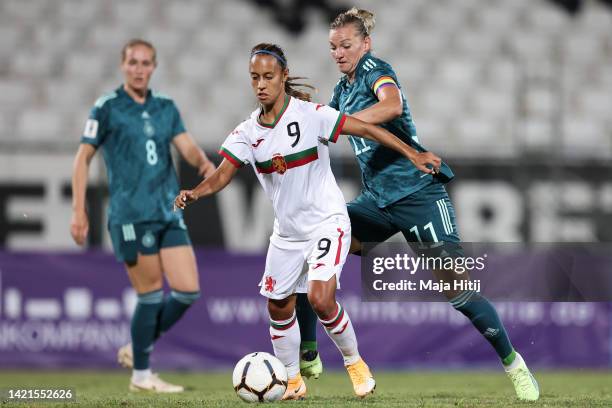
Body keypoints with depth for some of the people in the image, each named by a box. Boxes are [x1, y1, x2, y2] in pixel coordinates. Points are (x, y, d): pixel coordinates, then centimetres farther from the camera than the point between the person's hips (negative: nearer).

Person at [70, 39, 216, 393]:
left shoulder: (166, 108, 13)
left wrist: (203, 161, -22)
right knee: (151, 294, -6)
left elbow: (187, 147, 2)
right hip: (130, 214, -5)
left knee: (188, 291, -1)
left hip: (169, 213, 5)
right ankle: (141, 375, 9)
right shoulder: (108, 107, -1)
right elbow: (84, 157, 0)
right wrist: (79, 211, -5)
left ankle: (137, 350, 19)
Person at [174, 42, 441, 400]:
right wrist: (194, 193, -31)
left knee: (320, 298, -21)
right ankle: (293, 381, 28)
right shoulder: (247, 132, -4)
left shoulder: (311, 115, -16)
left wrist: (412, 153, -19)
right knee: (279, 307, 9)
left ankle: (355, 364, 3)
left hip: (327, 222, -6)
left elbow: (366, 129, -14)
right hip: (287, 232, 6)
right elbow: (223, 174, -10)